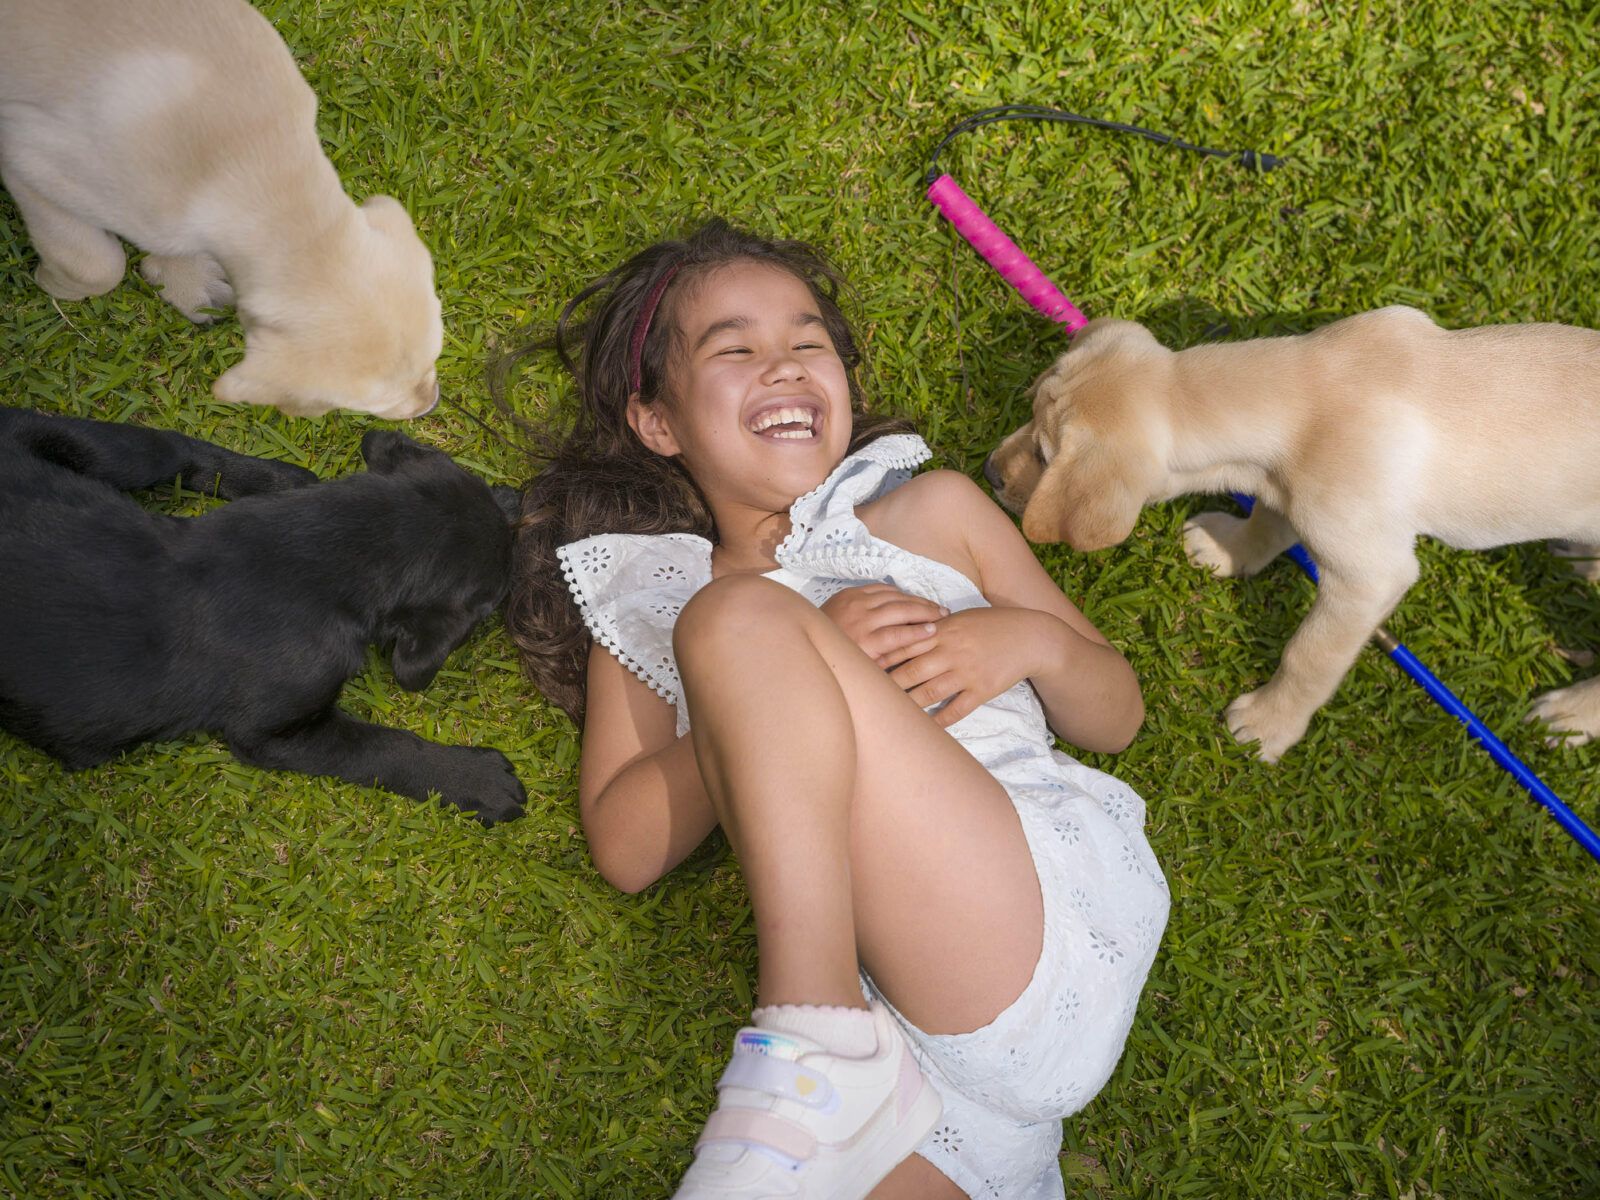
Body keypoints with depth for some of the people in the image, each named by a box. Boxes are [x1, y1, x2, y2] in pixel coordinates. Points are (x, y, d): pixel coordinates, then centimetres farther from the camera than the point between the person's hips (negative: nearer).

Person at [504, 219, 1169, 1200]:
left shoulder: (932, 510, 19)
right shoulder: (643, 605, 19)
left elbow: (1118, 712, 19)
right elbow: (627, 846, 3)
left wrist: (1032, 639, -4)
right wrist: (810, 666, -8)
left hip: (1065, 922, 0)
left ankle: (814, 1049, -16)